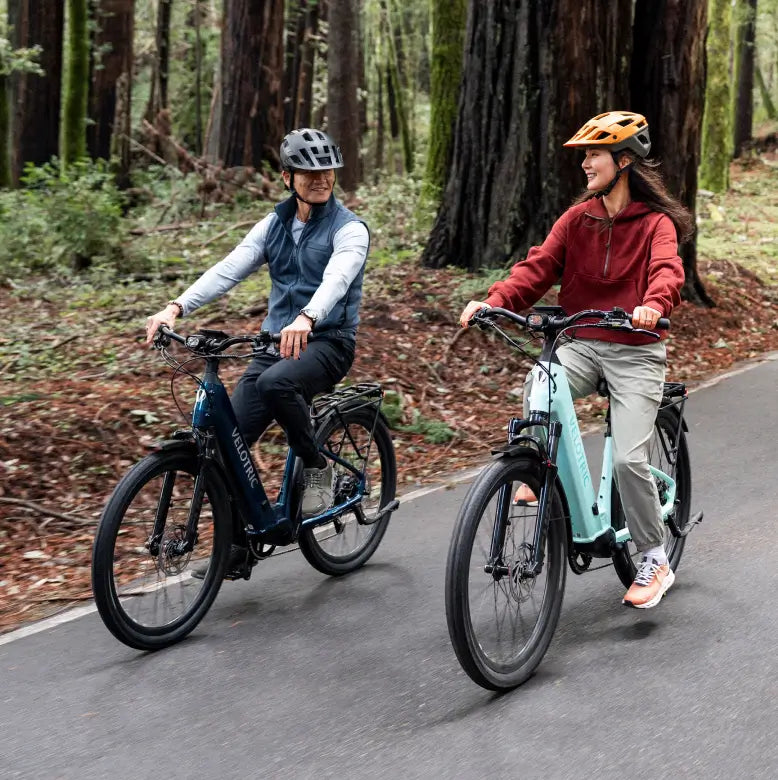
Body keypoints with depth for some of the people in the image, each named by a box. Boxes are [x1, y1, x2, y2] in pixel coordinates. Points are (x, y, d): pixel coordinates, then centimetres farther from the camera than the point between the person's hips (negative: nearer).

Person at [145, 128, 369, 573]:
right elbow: (228, 271, -1)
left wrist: (306, 319, -48)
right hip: (277, 342, 5)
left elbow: (337, 278, -26)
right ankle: (238, 541, 9)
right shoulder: (273, 225, 10)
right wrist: (176, 308, -17)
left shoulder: (349, 229, -6)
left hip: (328, 341, -5)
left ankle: (317, 468, -13)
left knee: (275, 383, -37)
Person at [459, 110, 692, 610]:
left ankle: (656, 561, 6)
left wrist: (653, 304, -47)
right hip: (583, 344, 3)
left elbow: (667, 271, -23)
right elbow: (540, 265, -3)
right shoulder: (578, 218, 8)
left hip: (635, 351, -3)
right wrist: (496, 301, -20)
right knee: (538, 386, -31)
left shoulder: (655, 223, -4)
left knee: (629, 458, -14)